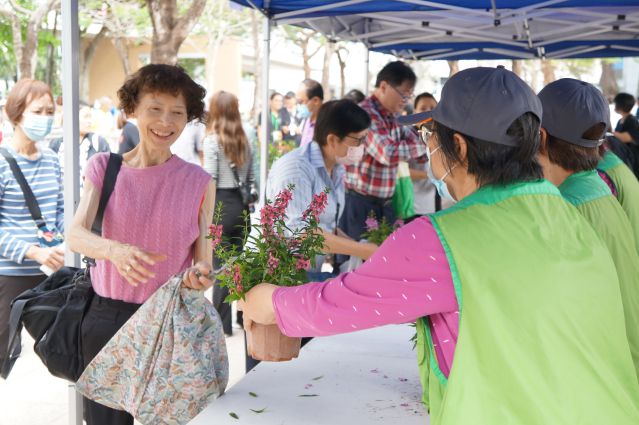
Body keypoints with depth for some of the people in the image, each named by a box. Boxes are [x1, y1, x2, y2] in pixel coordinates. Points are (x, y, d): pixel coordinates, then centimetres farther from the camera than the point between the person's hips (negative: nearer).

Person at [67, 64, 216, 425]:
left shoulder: (200, 183, -1)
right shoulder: (104, 168, 0)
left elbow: (203, 256, 2)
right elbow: (76, 235, -14)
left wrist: (201, 274, -22)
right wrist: (116, 251, -35)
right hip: (107, 318, 1)